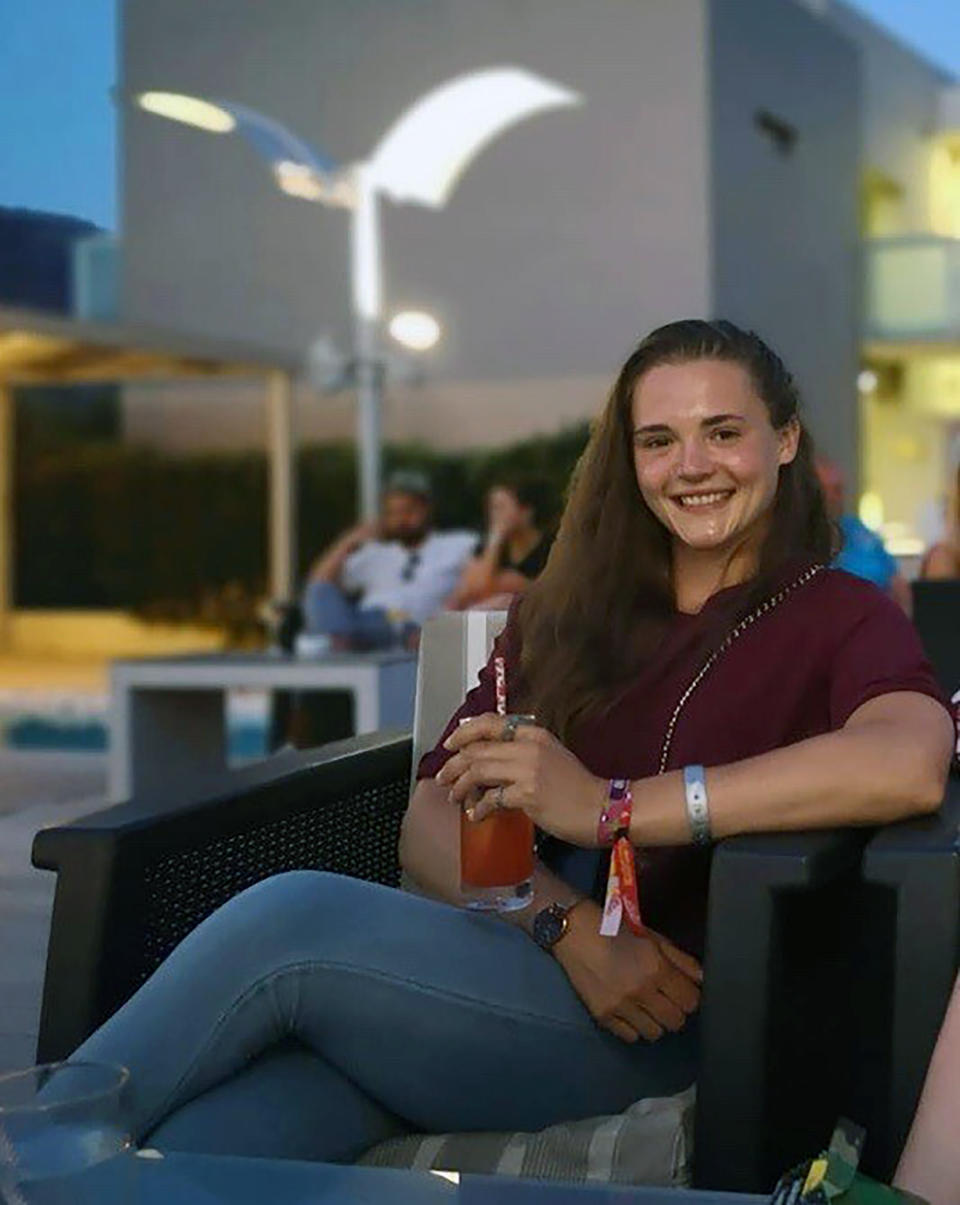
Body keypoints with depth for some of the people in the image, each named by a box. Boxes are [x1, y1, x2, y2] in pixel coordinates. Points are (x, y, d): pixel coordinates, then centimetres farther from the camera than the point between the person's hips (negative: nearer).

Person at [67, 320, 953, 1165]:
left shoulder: (837, 619, 6)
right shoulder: (567, 615, 21)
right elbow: (433, 822, 8)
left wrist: (606, 807, -23)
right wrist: (571, 925, -14)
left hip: (651, 1036, -4)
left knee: (293, 919, -26)